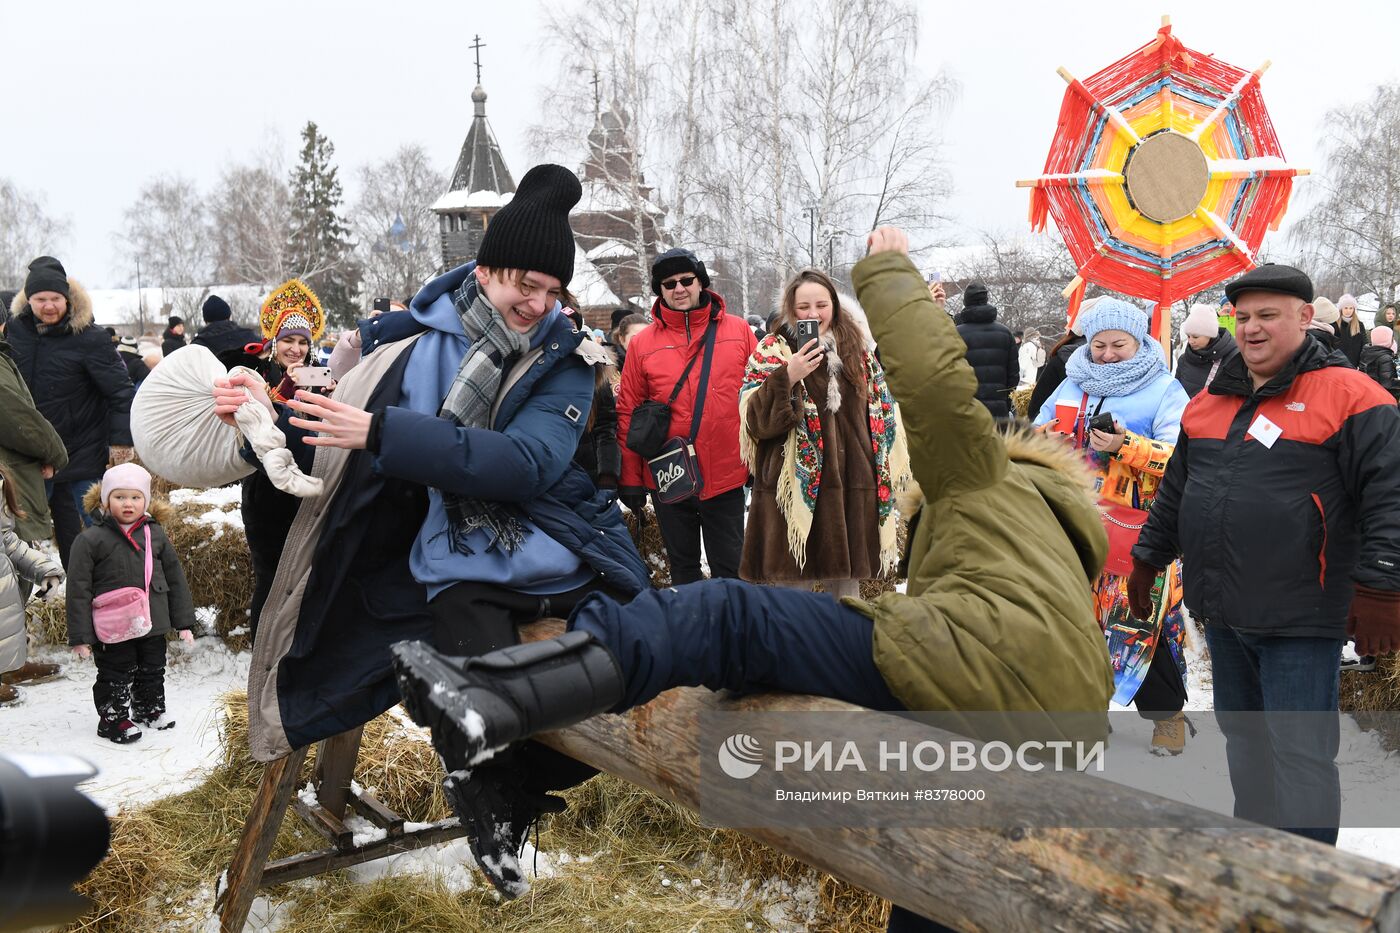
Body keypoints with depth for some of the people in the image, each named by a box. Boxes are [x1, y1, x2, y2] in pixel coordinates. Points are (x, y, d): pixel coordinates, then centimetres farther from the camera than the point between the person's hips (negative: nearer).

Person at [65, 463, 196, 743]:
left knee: (153, 671, 20)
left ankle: (150, 709, 41)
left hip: (153, 625, 4)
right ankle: (113, 719, 27)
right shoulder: (91, 540, -10)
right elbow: (78, 590, -9)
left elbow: (175, 580, 9)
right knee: (115, 676, 8)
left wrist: (184, 622, 8)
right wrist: (80, 636, -11)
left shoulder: (155, 535, 2)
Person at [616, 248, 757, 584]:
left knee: (731, 569, 10)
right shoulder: (642, 343, 0)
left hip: (726, 476, -1)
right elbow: (628, 414, 1)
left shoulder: (738, 331, 0)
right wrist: (630, 479, -1)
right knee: (683, 569, 15)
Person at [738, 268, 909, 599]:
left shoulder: (858, 351, 12)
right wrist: (787, 378, -22)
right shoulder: (773, 351, 1)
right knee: (794, 582, 1)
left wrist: (886, 477, 10)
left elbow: (882, 416, 16)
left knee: (847, 592, 13)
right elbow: (754, 419, -9)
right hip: (795, 488, -4)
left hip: (852, 488, 4)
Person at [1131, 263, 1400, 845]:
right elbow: (1175, 492, 21)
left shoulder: (1349, 397, -9)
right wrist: (1148, 560, 21)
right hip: (1224, 612, 7)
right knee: (1243, 738, 20)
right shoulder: (1210, 402, 11)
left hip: (1300, 620, -7)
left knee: (1299, 752, -1)